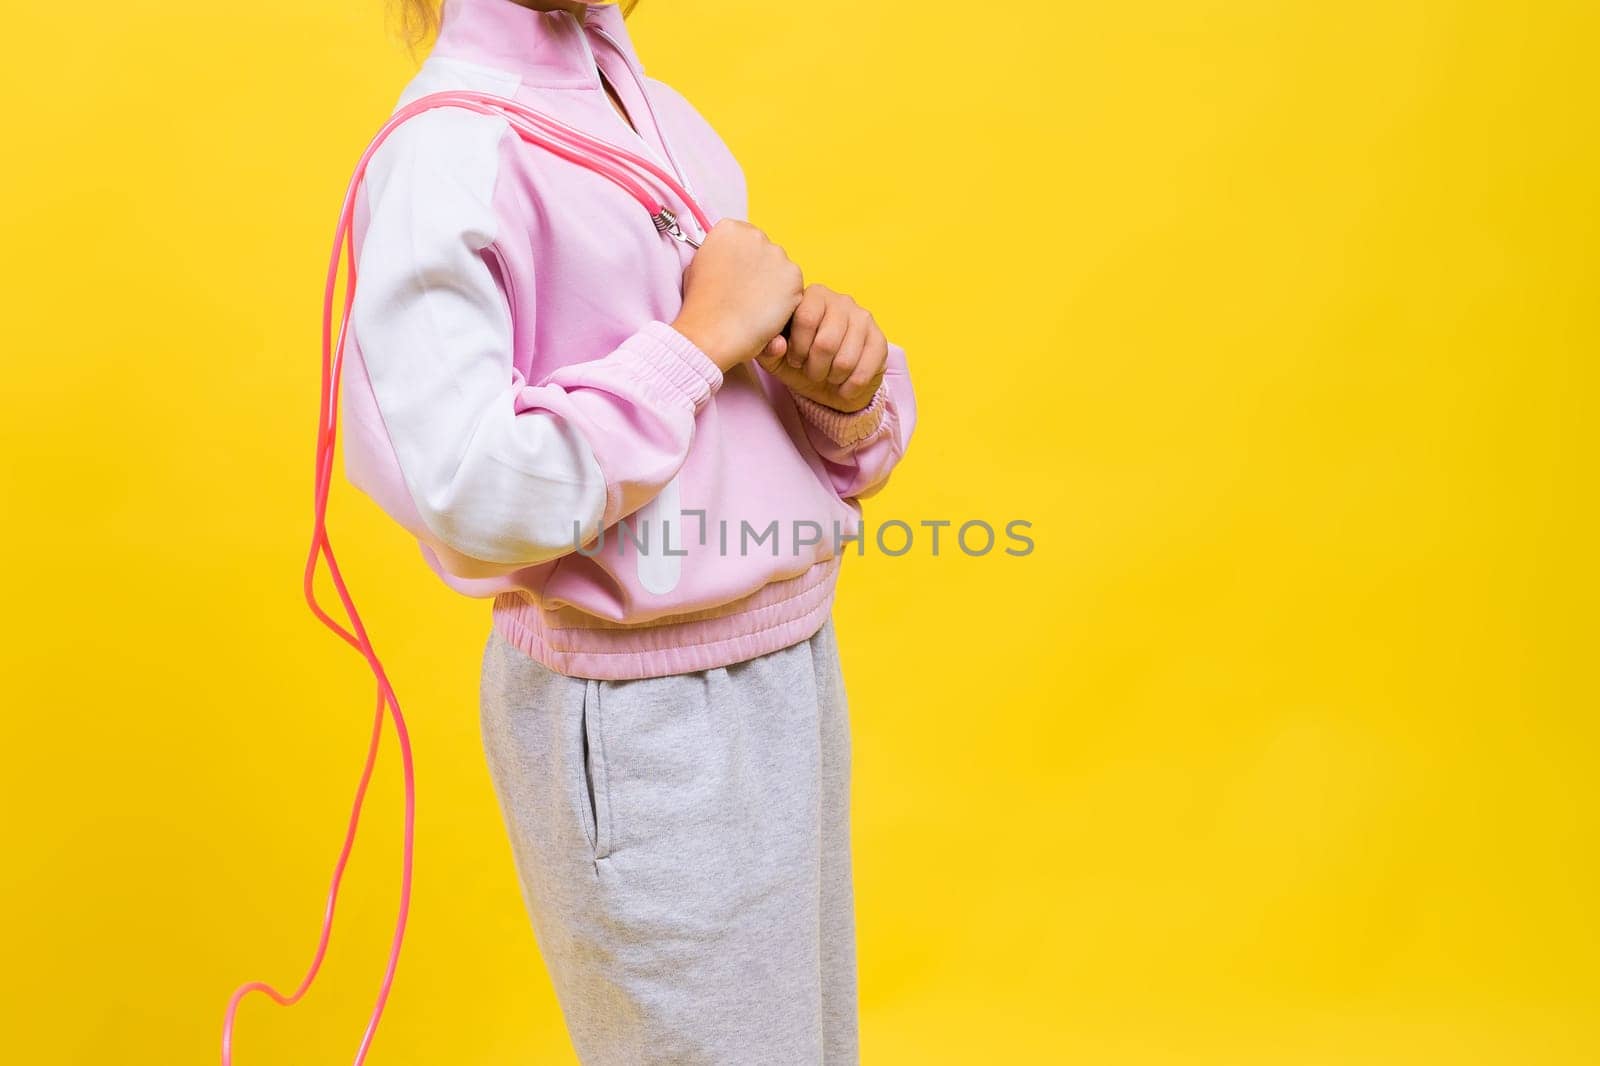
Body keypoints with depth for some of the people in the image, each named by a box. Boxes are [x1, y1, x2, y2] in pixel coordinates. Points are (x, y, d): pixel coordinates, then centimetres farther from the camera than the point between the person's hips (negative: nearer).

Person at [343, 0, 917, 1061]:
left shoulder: (666, 115, 10)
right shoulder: (446, 152, -14)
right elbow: (468, 496, -28)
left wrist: (844, 383, -11)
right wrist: (703, 338, -19)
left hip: (796, 659, 8)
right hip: (643, 721, -8)